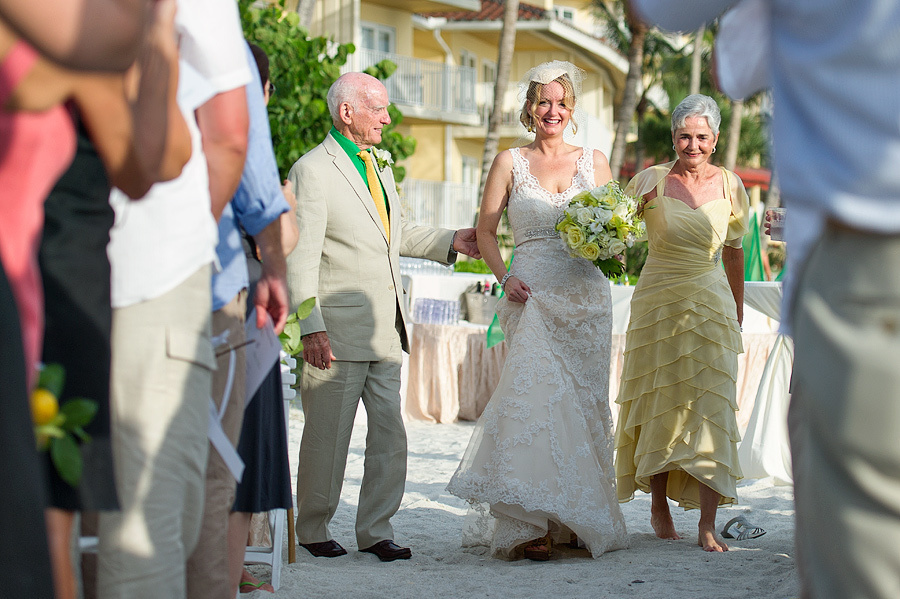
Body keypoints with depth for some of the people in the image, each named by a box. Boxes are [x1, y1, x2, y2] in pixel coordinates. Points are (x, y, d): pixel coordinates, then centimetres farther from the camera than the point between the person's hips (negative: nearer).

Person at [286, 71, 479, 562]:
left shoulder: (380, 164, 17)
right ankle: (313, 529, 17)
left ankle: (375, 530, 14)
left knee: (390, 434, 6)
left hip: (386, 330, 8)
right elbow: (300, 258, -15)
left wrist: (450, 243, 20)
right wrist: (312, 329, -21)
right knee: (328, 437, 2)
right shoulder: (312, 171, -10)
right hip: (339, 332, -8)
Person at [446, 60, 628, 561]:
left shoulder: (595, 161, 12)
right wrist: (505, 277, -6)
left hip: (586, 294, 2)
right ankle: (528, 526, -19)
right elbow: (485, 231, 9)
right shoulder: (510, 162, 8)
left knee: (583, 400, 2)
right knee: (537, 392, -16)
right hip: (533, 294, -2)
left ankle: (580, 519, 11)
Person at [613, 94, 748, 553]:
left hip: (710, 307, 1)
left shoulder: (730, 187, 3)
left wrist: (737, 311, 19)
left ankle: (708, 525, -10)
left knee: (710, 408, -8)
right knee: (659, 405, 6)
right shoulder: (651, 181, -3)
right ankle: (659, 508, 23)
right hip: (657, 303, -1)